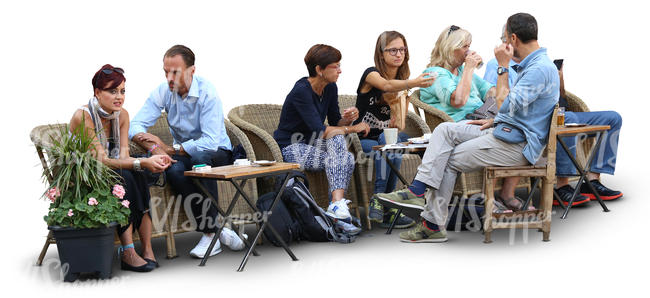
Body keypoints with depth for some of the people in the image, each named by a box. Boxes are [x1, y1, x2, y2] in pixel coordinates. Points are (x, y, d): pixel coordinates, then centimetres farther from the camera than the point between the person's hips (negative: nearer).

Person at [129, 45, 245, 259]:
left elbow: (211, 142, -29)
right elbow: (135, 126, -11)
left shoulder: (207, 93, -21)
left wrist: (170, 149, -30)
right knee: (174, 170, -32)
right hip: (184, 152, 3)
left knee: (199, 158, -38)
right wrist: (154, 148, -31)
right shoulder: (163, 91, -7)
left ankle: (210, 234, -31)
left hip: (218, 153, -3)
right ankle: (214, 229, -27)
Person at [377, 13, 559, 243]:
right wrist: (493, 121, 13)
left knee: (450, 161, -4)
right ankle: (418, 189, -9)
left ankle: (434, 225, 4)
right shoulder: (532, 64, 15)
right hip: (505, 131, 10)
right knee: (445, 130, 0)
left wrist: (503, 67, -20)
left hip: (517, 145, -10)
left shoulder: (540, 69, -20)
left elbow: (506, 105, -26)